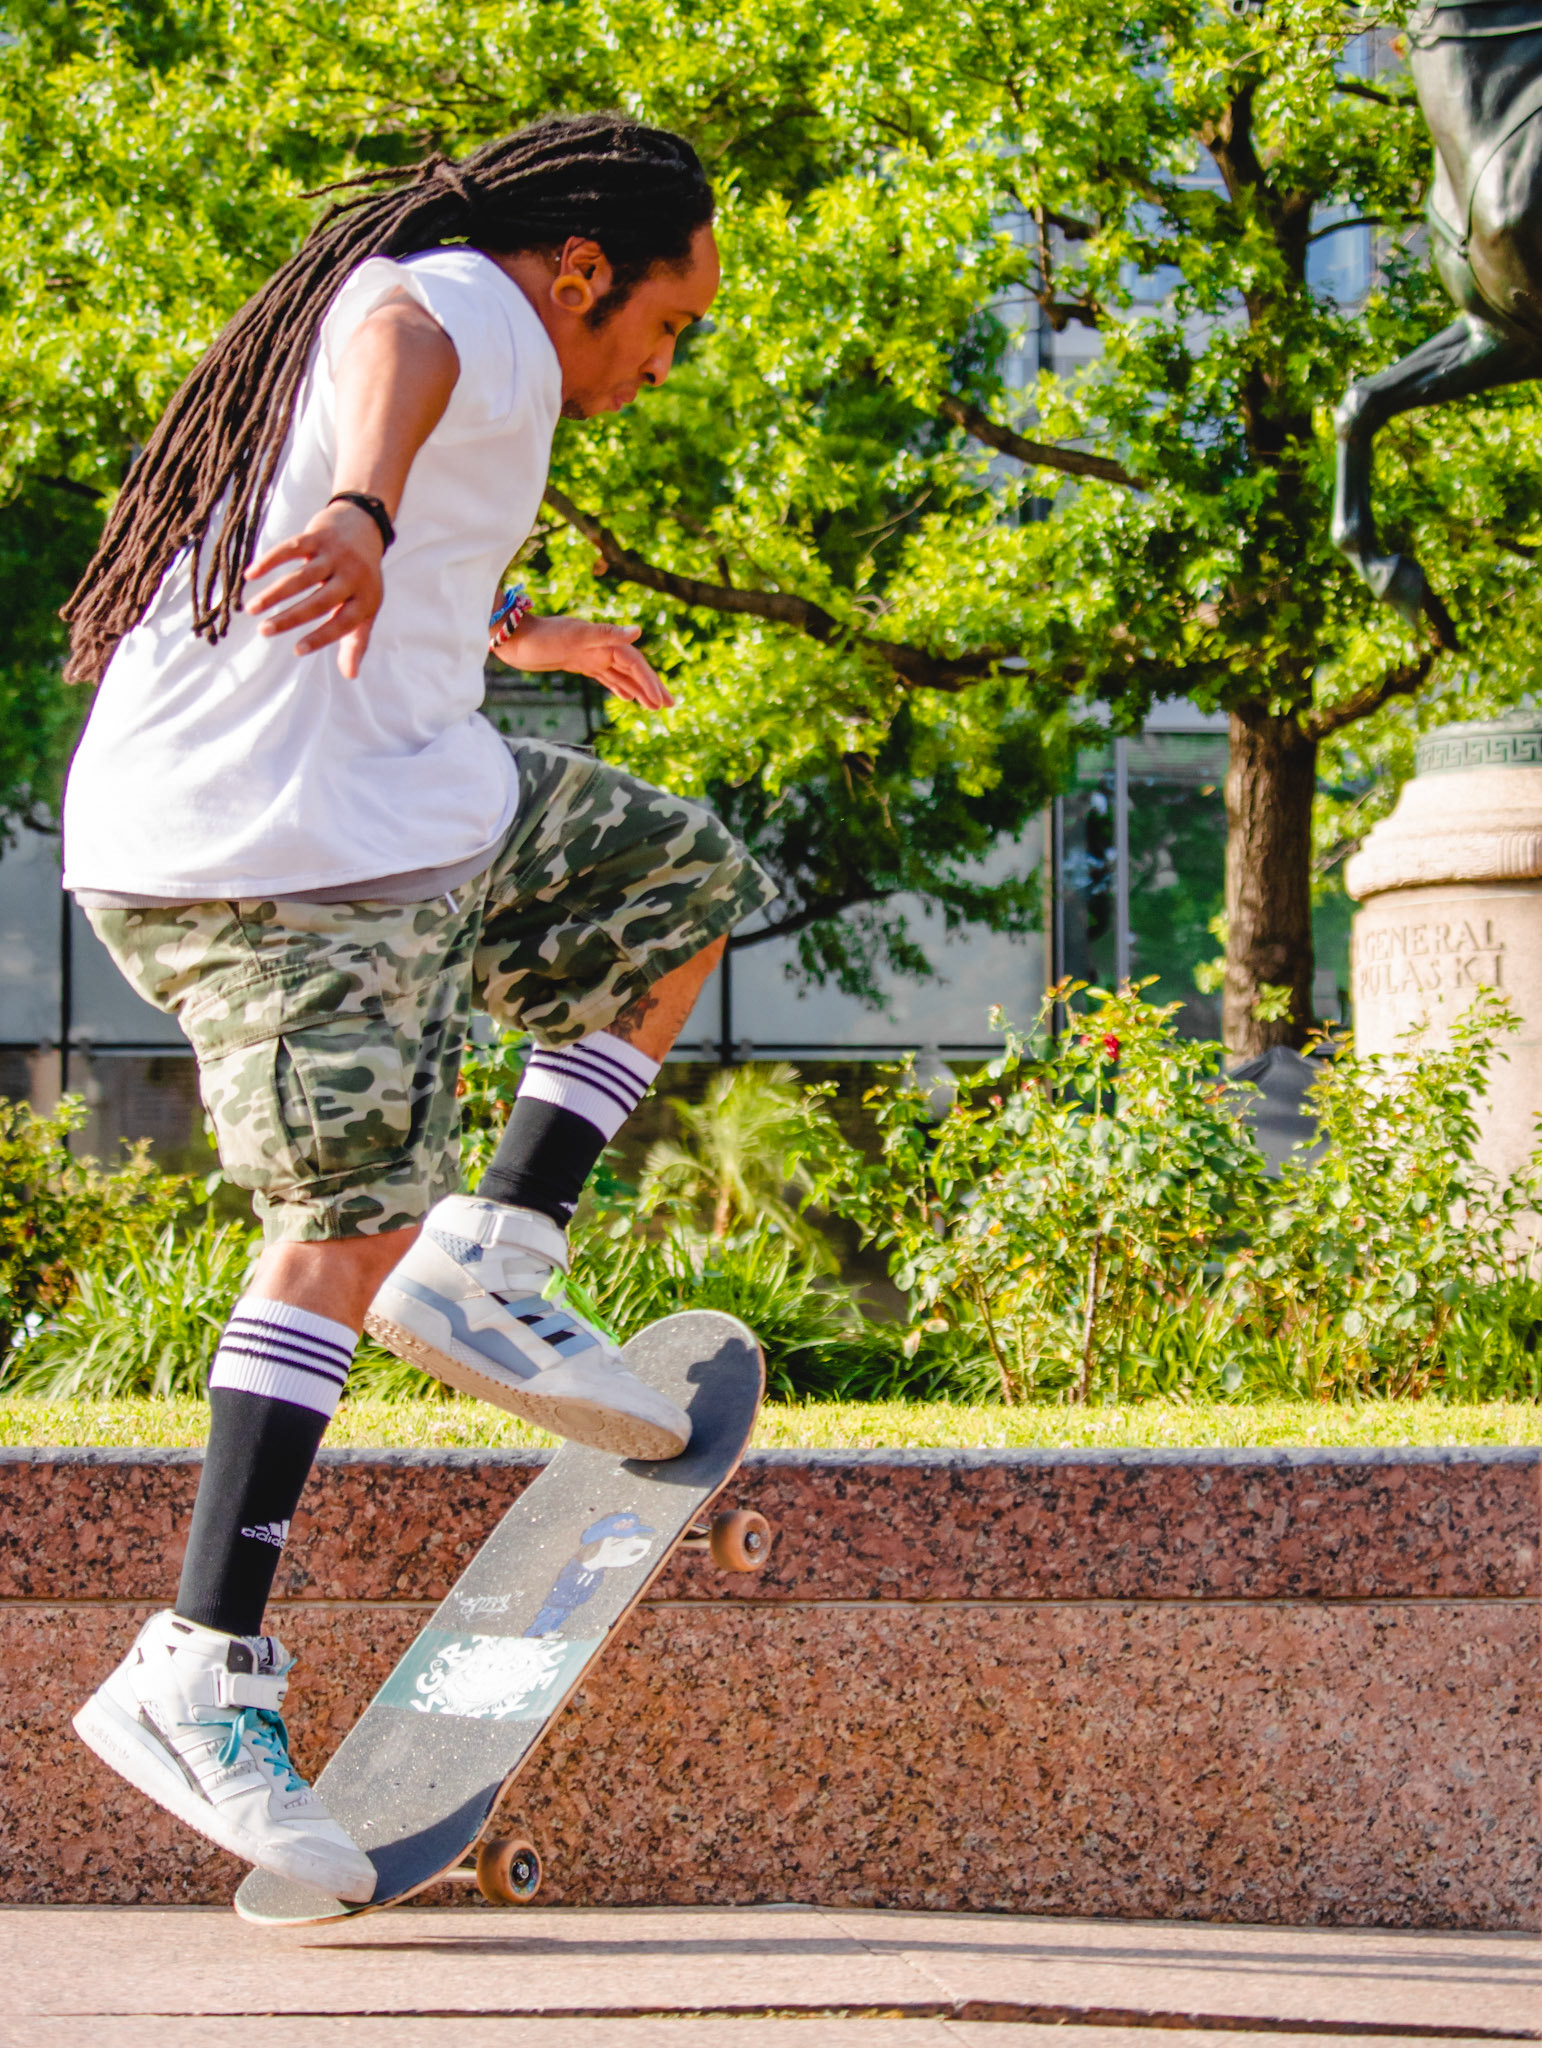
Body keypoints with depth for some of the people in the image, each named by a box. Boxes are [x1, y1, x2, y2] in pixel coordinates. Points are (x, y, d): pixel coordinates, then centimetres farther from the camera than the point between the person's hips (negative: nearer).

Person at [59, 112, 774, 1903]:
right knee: (352, 1225, -13)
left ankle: (495, 1260, 11)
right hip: (290, 841, -10)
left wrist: (513, 635, 57)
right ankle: (199, 1675, -14)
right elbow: (399, 362, -37)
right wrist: (363, 524, -59)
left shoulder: (421, 304, 22)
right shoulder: (473, 313, -9)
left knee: (679, 882, 20)